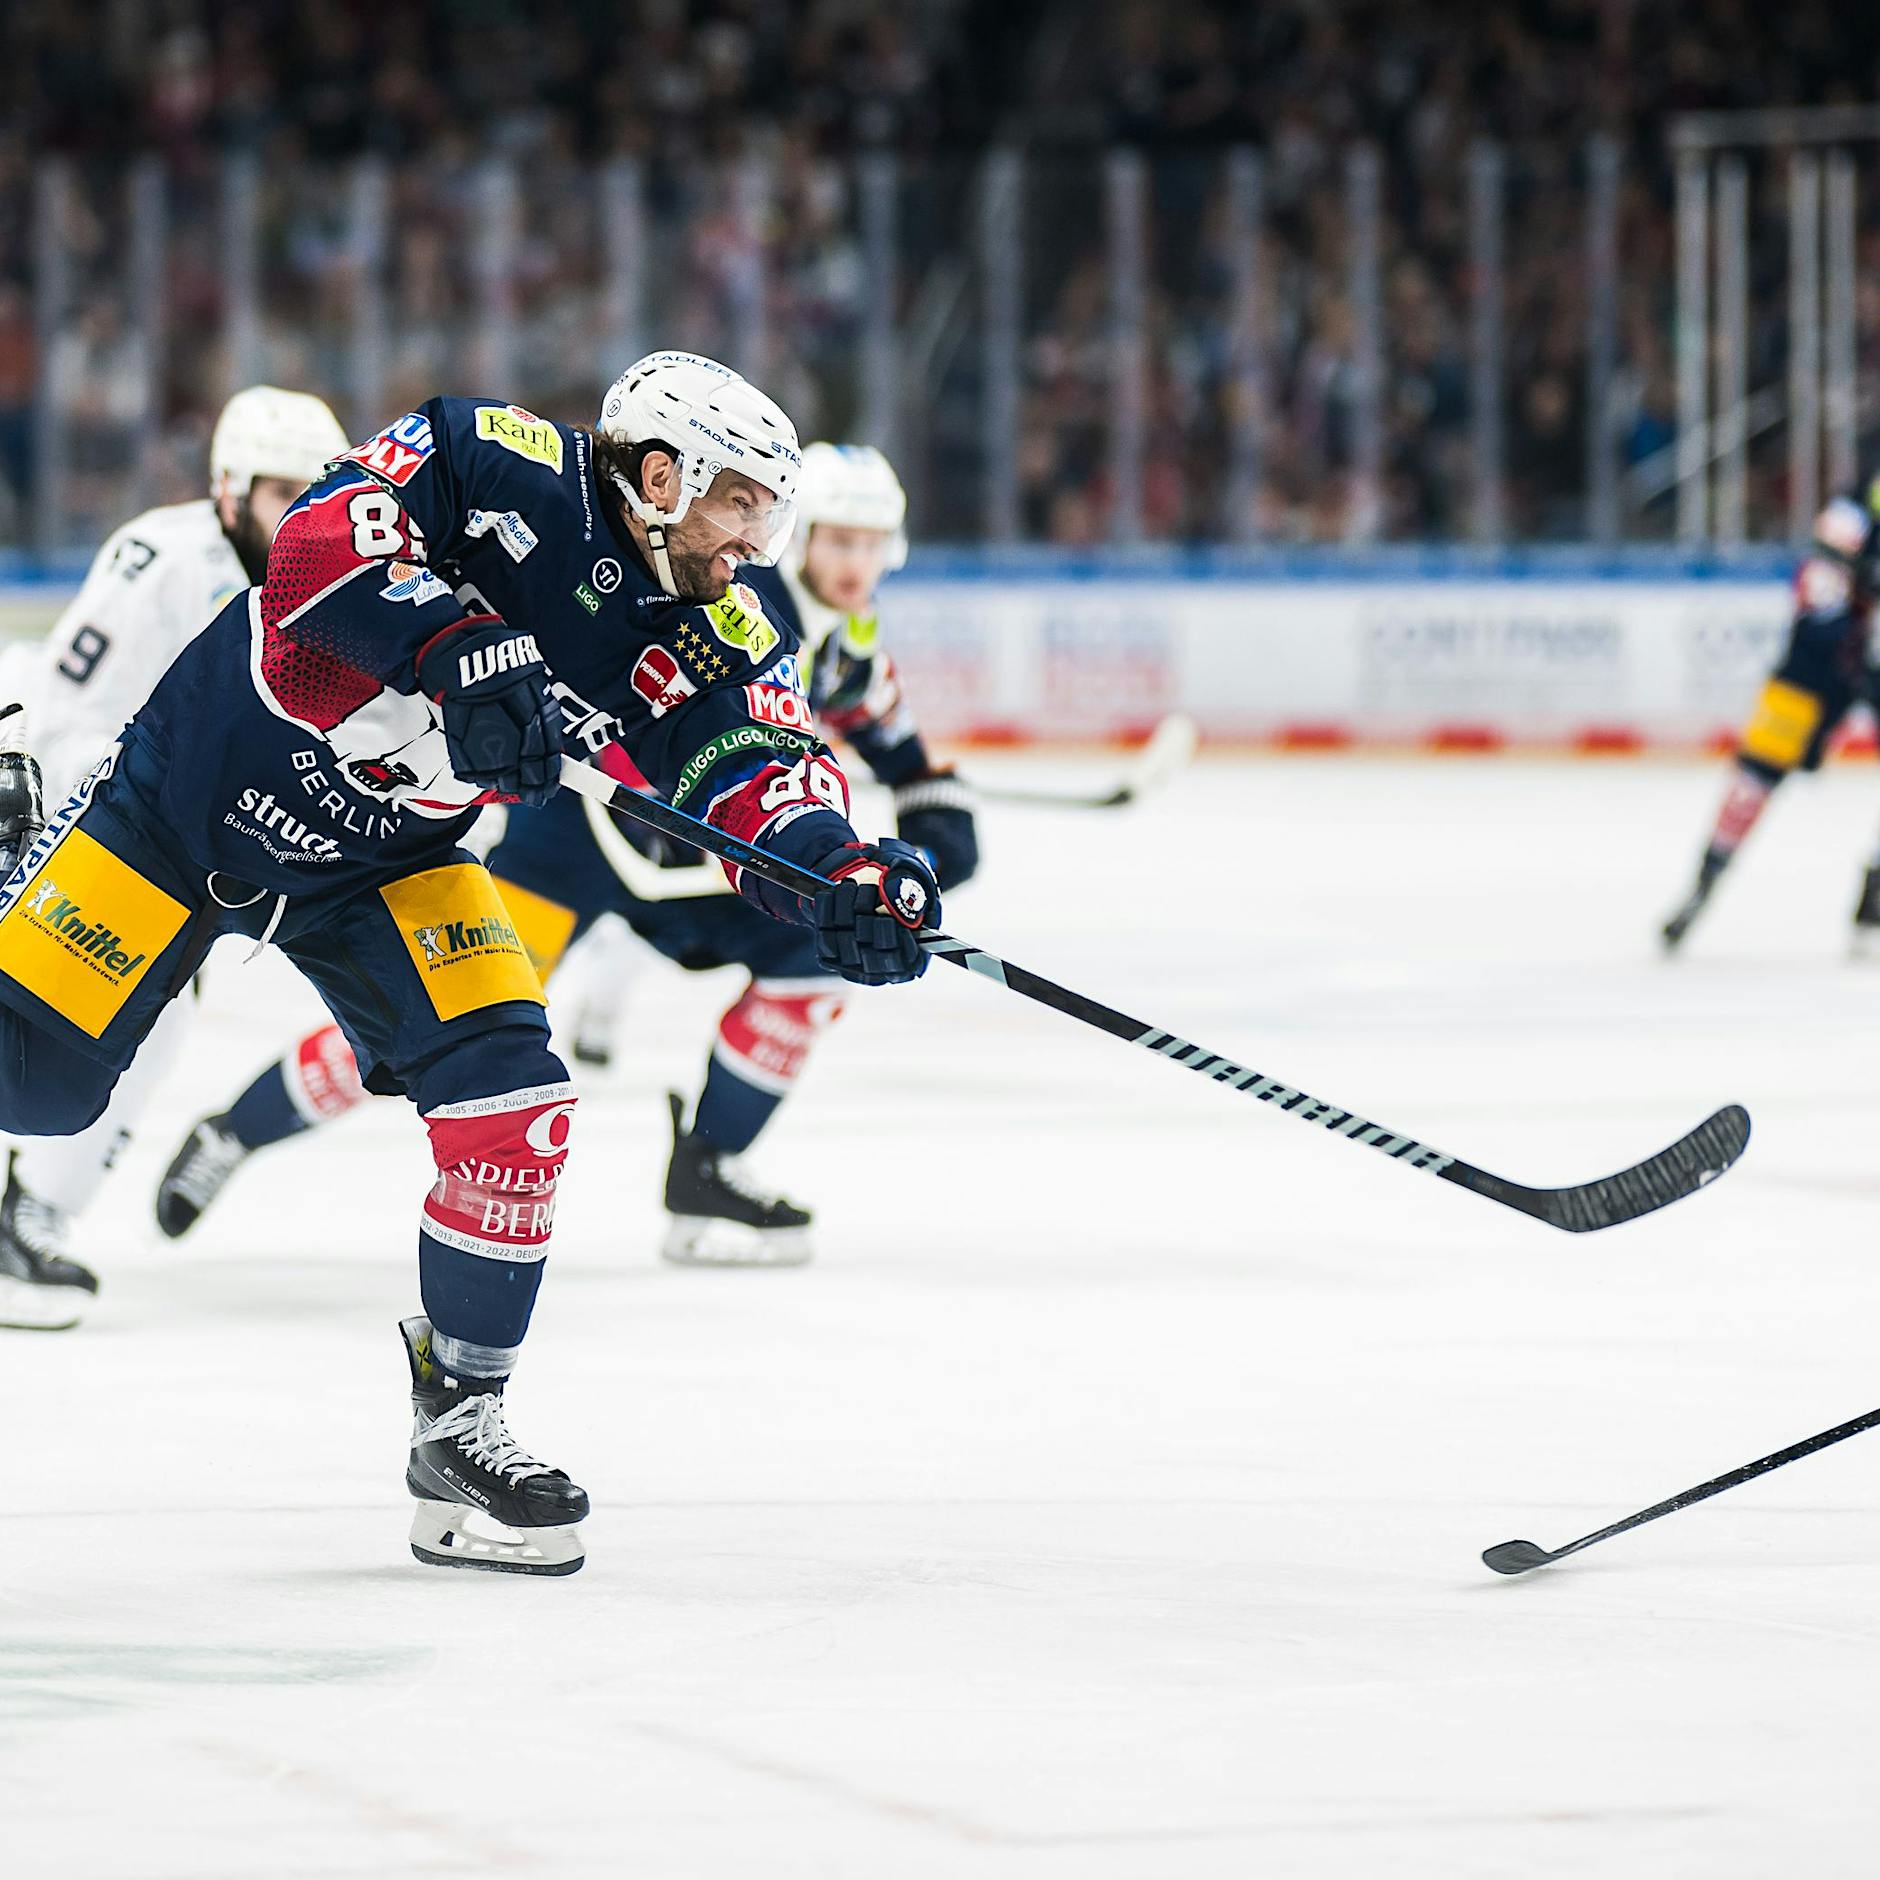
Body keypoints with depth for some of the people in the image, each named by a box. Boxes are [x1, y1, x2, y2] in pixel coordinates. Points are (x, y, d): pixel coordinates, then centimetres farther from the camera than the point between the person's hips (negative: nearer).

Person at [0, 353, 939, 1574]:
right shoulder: (508, 471, -22)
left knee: (511, 1102, -12)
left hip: (385, 865, 5)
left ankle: (461, 1423, 1)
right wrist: (459, 647, -46)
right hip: (207, 778, -5)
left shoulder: (717, 635, -7)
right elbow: (324, 531, -33)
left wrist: (845, 874, -39)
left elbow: (758, 772, -19)